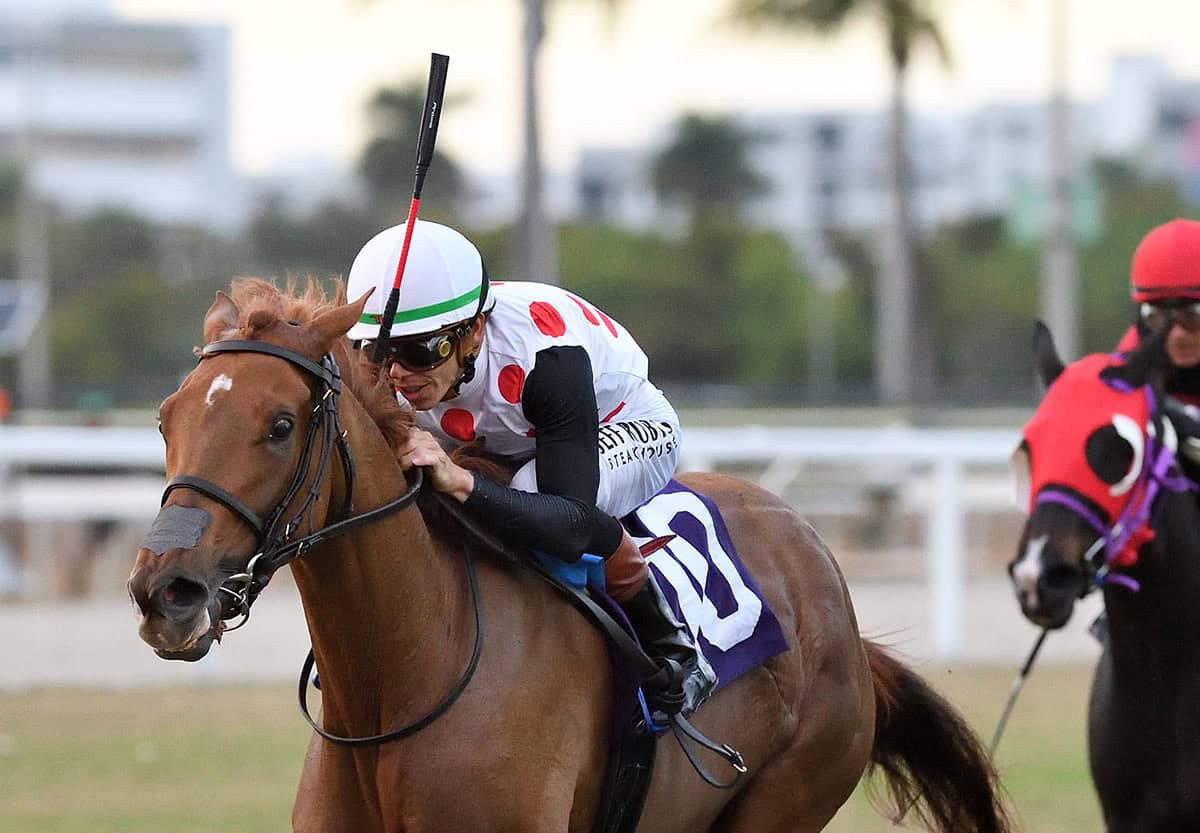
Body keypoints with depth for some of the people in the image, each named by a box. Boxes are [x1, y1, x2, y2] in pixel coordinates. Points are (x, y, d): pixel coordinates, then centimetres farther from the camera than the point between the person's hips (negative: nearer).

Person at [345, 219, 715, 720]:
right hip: (505, 447, 6)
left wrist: (459, 482, -62)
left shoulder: (544, 356, -42)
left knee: (535, 491, -38)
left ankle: (666, 643, -16)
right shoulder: (383, 378, -27)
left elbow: (574, 527, -48)